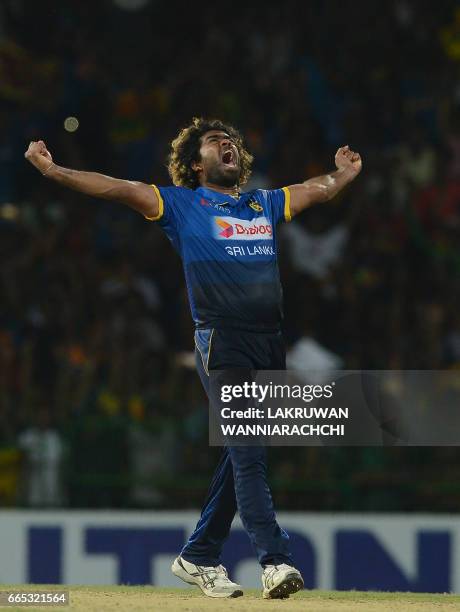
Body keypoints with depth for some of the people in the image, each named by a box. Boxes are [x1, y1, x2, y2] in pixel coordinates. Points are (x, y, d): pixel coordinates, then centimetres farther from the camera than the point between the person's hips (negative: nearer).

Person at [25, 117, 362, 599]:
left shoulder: (264, 205, 21)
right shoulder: (182, 205, 6)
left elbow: (317, 190, 39)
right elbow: (119, 189, -3)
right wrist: (53, 171, -10)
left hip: (269, 343, 6)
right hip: (222, 344, -6)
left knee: (244, 456, 7)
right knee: (247, 453, -14)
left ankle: (199, 557, 17)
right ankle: (275, 560, -20)